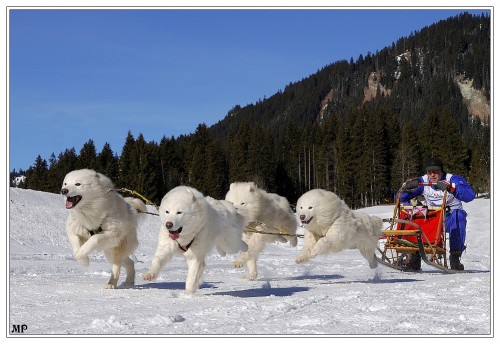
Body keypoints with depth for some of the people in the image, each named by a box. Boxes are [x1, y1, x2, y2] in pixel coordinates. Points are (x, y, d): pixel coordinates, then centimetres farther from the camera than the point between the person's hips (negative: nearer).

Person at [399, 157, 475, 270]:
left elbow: (470, 195, -32)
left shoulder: (453, 179, -13)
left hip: (451, 217, -3)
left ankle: (455, 256, -29)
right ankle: (415, 255, -18)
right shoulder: (423, 181, -2)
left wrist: (450, 187, -46)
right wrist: (407, 187, -26)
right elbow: (400, 198, -4)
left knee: (458, 216, -36)